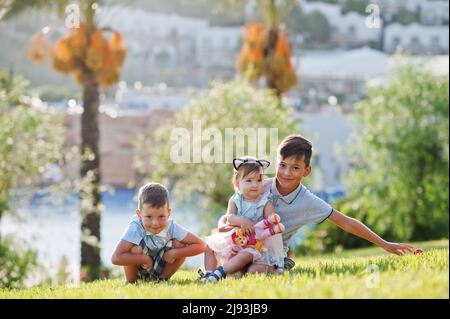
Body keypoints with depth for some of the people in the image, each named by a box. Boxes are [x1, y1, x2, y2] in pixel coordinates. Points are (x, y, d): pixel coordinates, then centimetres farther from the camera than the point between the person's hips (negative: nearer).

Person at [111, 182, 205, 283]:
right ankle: (131, 281, -8)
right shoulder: (136, 228, -32)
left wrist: (174, 253, -29)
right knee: (135, 248, -34)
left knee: (180, 245, -20)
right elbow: (116, 258, -43)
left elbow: (200, 245, -19)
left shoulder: (171, 227, -22)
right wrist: (146, 259, -35)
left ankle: (162, 278, -1)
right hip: (136, 269, -3)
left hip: (158, 270, 3)